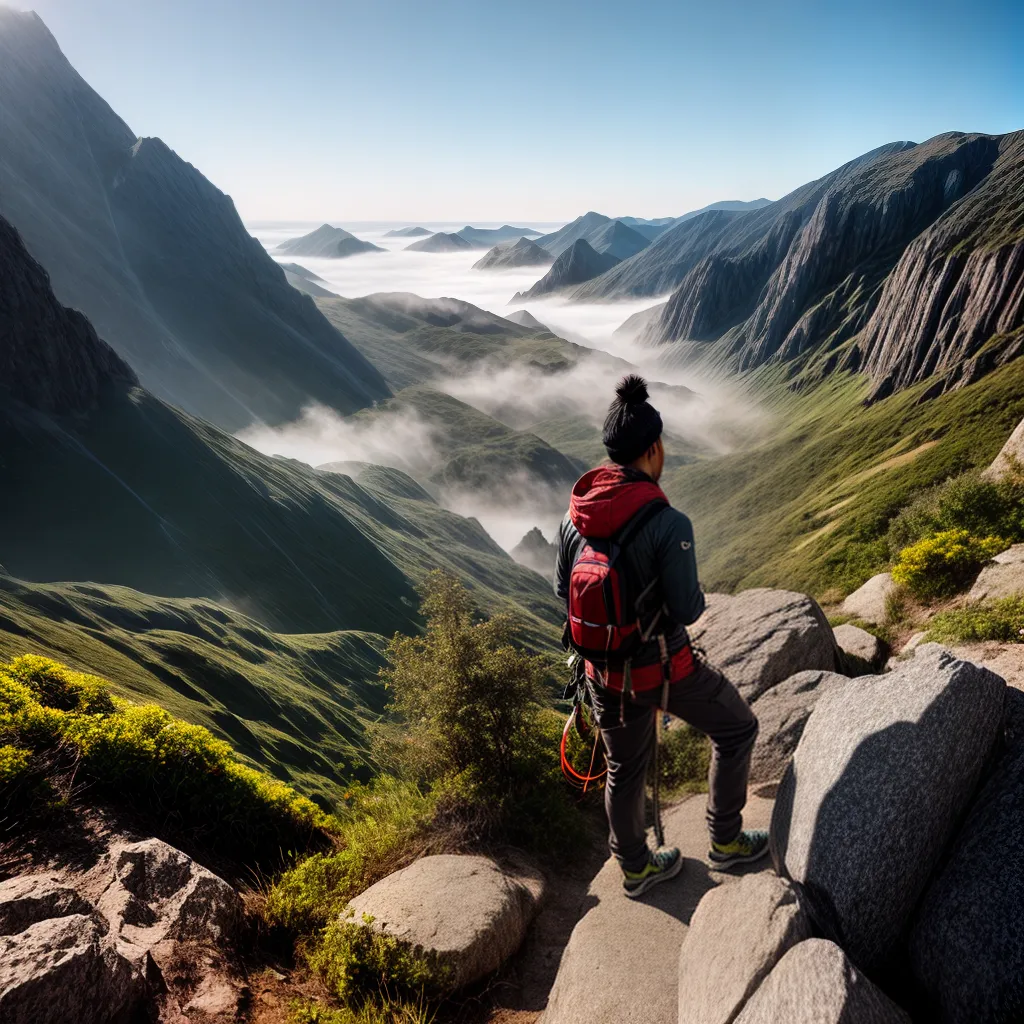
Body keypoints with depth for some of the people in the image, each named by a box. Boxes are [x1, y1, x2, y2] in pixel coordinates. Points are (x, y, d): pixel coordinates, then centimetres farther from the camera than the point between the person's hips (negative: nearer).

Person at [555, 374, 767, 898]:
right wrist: (696, 593, 3)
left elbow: (563, 588, 2)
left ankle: (636, 868, 46)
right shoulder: (668, 524, -27)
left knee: (624, 769, 25)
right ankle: (725, 840, 36)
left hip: (604, 671, 6)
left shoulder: (575, 513, -9)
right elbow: (688, 609, -20)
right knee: (737, 728, 23)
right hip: (663, 669, -5)